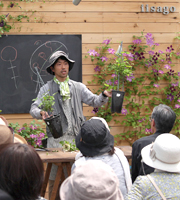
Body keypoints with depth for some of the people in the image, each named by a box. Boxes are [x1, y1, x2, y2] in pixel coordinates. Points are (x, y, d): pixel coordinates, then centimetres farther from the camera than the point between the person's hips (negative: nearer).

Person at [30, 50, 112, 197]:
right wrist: (41, 113, -23)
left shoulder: (78, 87, 14)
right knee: (55, 178, -1)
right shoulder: (47, 89, 8)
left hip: (76, 137, 2)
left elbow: (94, 101, 6)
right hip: (56, 138, -2)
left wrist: (104, 96, -15)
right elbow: (34, 108, 1)